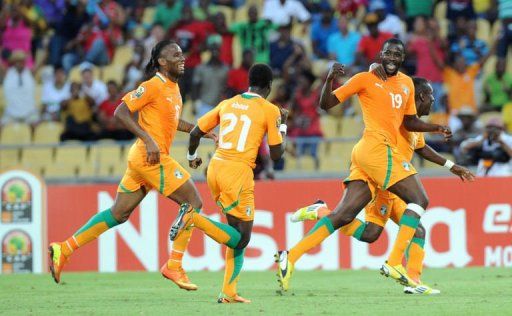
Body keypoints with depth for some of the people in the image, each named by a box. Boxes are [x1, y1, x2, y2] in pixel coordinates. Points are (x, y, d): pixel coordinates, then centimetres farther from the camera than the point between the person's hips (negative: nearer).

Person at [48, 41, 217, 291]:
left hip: (142, 158, 9)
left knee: (118, 214, 10)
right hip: (151, 157, -9)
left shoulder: (174, 87, 15)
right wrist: (148, 139, -23)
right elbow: (121, 112, -17)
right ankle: (174, 267, -4)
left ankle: (64, 249, 11)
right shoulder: (153, 86, -13)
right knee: (193, 202, -6)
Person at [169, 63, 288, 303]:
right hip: (238, 173, -6)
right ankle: (195, 219, -21)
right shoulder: (269, 110, 0)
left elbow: (195, 132, 15)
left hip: (215, 168, 6)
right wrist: (283, 126, 18)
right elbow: (277, 154, 0)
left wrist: (192, 156, 35)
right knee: (241, 239, 1)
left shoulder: (227, 104, 13)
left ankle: (229, 293, 8)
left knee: (238, 233, 16)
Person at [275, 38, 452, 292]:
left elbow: (409, 122, 30)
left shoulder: (407, 83, 21)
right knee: (419, 200, -11)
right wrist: (329, 79, -16)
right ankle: (394, 262, -16)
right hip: (375, 146, -7)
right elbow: (326, 104, 2)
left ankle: (291, 257, -1)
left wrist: (436, 128, 14)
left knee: (344, 215, 1)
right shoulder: (365, 79, 1)